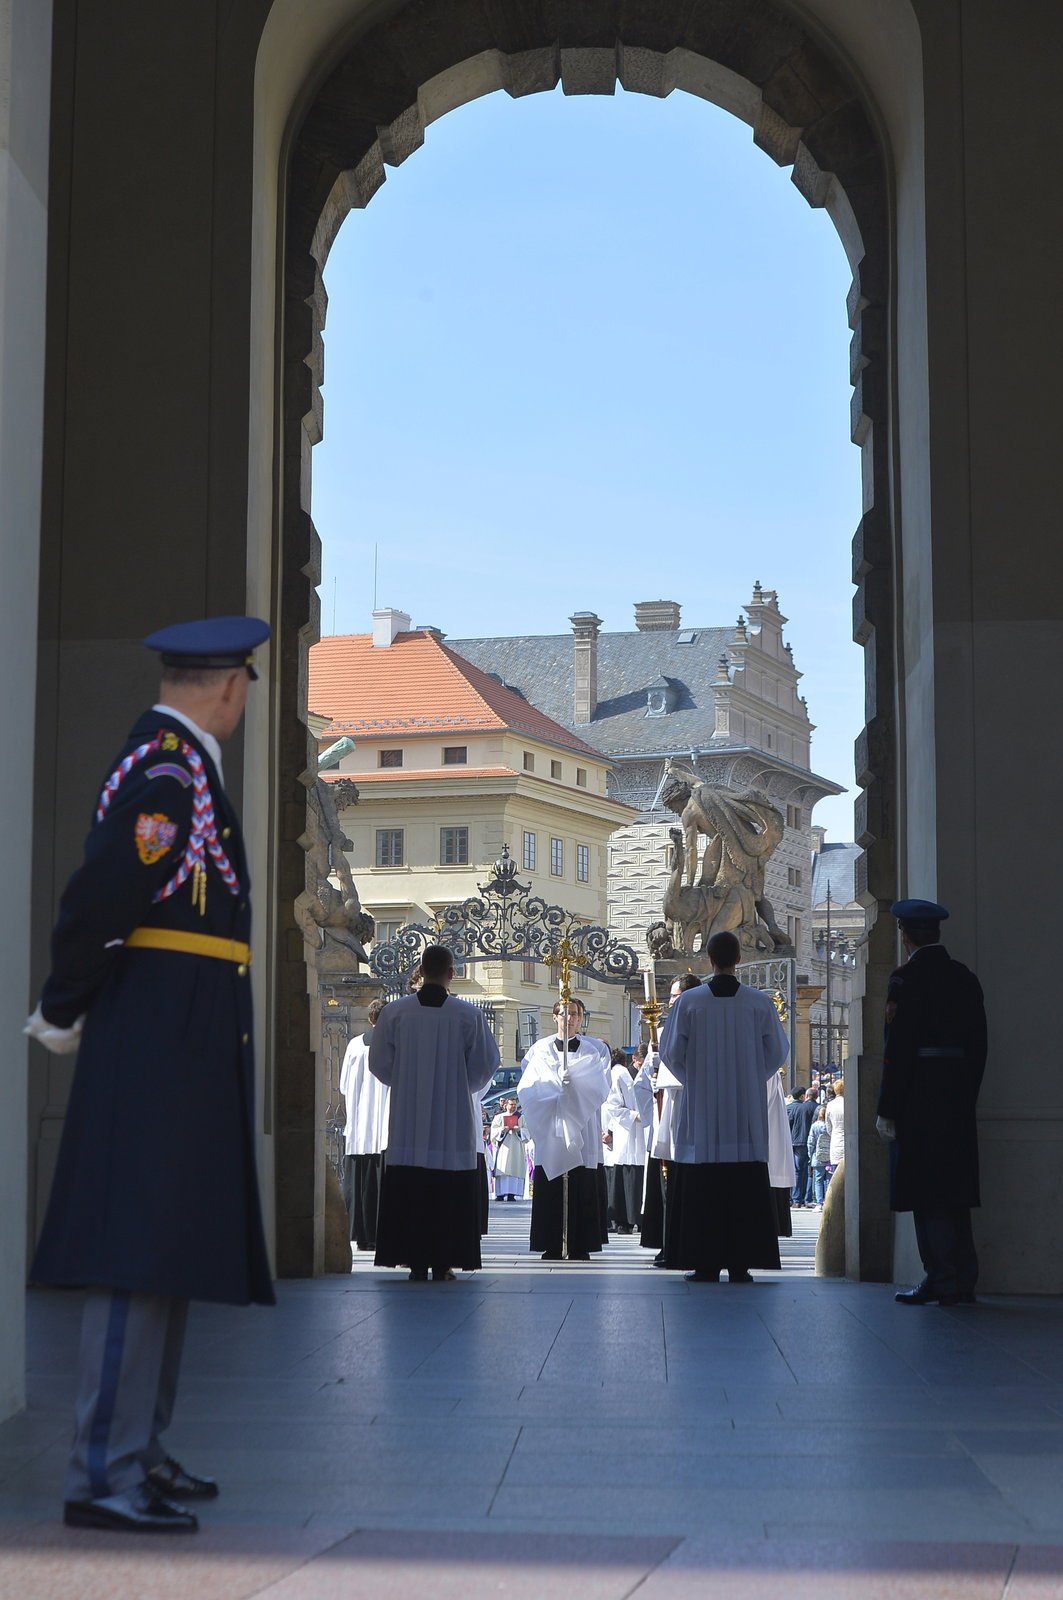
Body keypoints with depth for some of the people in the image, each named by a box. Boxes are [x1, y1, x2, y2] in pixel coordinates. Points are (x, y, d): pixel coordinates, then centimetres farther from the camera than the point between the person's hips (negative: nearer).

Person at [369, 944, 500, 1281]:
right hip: (453, 1122, -1)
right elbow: (485, 1064, 2)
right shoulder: (469, 1015, -6)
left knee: (409, 1191, 4)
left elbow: (379, 1063, 4)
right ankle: (443, 1262, 3)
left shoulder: (394, 1011, -3)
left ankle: (415, 1261, 2)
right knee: (448, 1194, 4)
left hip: (407, 1120, 1)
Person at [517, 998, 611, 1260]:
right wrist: (557, 1084, -13)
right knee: (550, 1188, -5)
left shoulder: (594, 1050, 12)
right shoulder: (541, 1050, 12)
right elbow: (528, 1086, 3)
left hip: (582, 1128, 0)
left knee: (582, 1189, -5)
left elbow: (600, 1086, 1)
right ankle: (552, 1246, -2)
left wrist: (573, 1080, -14)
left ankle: (579, 1246, -3)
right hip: (550, 1128, 0)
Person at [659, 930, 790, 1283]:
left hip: (701, 1112, -1)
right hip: (747, 1113, 1)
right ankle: (740, 1263, 2)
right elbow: (778, 1052, 6)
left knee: (702, 1188, 3)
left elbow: (671, 1052, 0)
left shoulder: (689, 1002, -5)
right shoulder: (760, 1003, -2)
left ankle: (706, 1263, 0)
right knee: (745, 1187, 4)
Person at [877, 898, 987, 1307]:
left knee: (927, 1192, -3)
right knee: (955, 1188, 12)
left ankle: (941, 1279, -4)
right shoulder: (966, 978, 11)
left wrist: (887, 1111, -10)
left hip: (919, 1100, -7)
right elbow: (978, 1044, 13)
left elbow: (898, 1048, -14)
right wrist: (966, 1098, 18)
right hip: (959, 1102, 7)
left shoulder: (907, 979, -11)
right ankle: (963, 1281, 14)